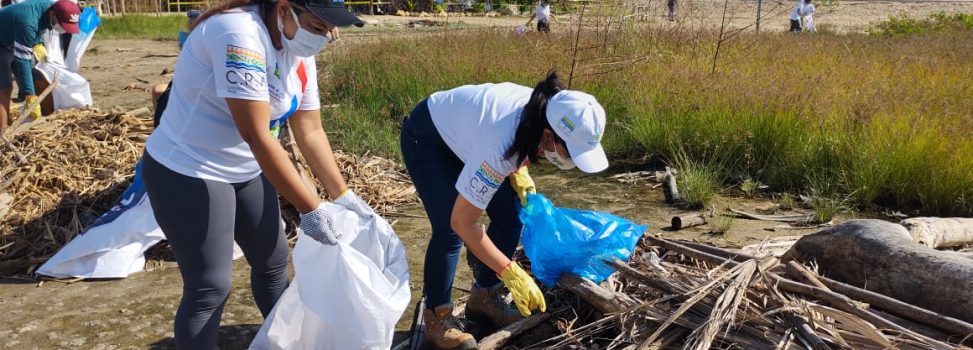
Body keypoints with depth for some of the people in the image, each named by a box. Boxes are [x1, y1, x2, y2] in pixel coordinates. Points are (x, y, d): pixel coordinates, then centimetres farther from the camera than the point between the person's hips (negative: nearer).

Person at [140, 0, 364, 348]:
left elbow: (310, 131, 2)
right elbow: (257, 136, -31)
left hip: (247, 171, 8)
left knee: (273, 261, 16)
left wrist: (344, 196, -3)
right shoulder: (240, 34, -29)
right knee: (210, 287, -4)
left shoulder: (300, 53, -3)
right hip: (187, 173, -8)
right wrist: (310, 210, -27)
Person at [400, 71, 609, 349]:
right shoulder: (502, 143, -42)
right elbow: (462, 222, -35)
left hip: (465, 133, 7)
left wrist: (518, 170, -11)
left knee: (511, 216, -2)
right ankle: (437, 315, -1)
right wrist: (511, 273, -34)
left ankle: (483, 297, 14)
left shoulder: (546, 113, -22)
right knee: (449, 229, -20)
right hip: (427, 138, -7)